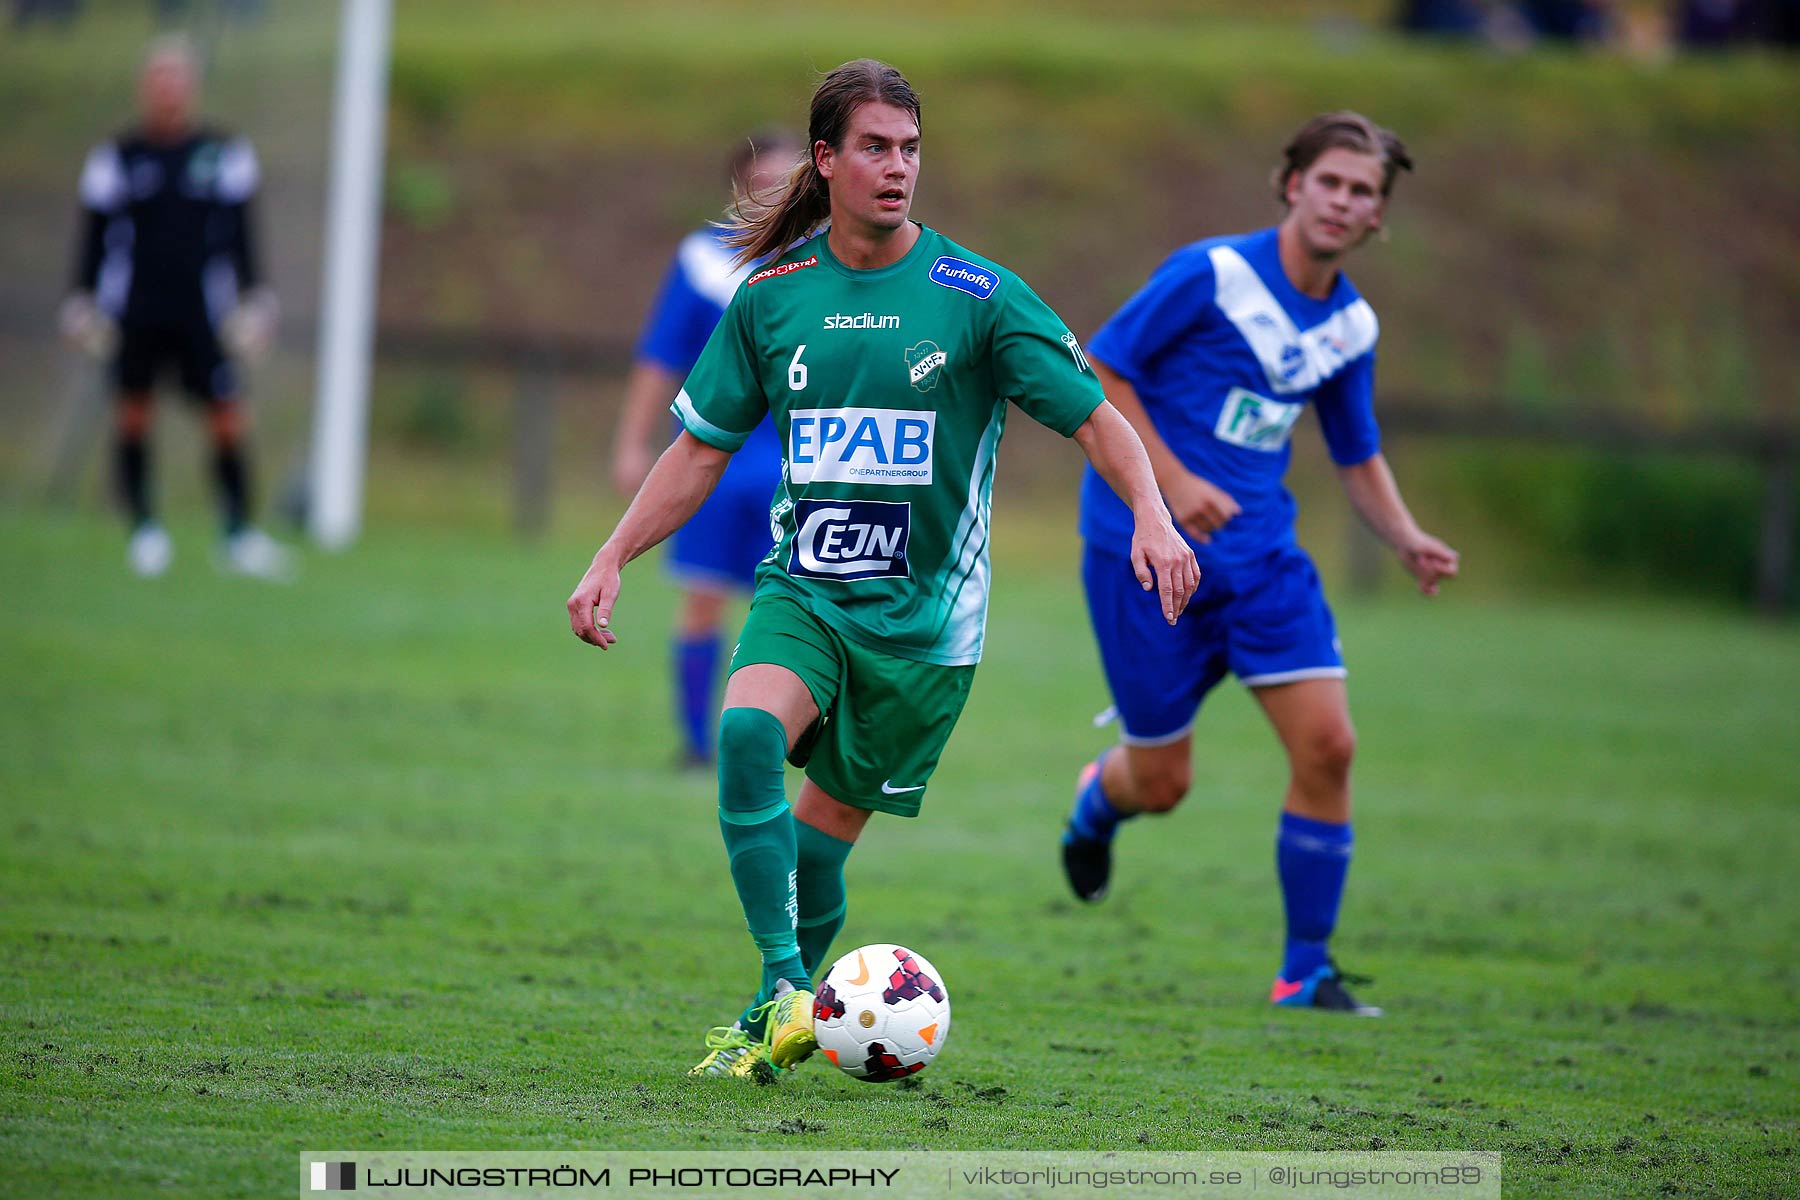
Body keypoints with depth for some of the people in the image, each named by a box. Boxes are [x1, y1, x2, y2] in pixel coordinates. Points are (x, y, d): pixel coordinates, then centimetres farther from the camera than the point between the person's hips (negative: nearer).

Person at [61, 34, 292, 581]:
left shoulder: (225, 155, 9)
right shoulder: (115, 158, 7)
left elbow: (239, 234, 11)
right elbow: (96, 234, 10)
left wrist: (252, 299, 7)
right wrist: (83, 301, 5)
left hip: (200, 308, 0)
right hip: (133, 307, 0)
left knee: (226, 421, -8)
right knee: (133, 415, -4)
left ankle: (239, 534, -1)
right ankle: (144, 530, 7)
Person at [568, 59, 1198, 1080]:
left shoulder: (975, 294, -6)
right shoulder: (772, 296, 3)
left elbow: (1094, 417, -4)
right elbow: (703, 448, 12)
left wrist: (1152, 517, -21)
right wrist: (613, 560, 6)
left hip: (926, 609, -1)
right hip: (803, 586, 1)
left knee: (824, 828, 3)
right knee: (750, 730, -28)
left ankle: (769, 1027, 24)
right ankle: (785, 987, -27)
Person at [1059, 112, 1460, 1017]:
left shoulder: (1352, 324, 6)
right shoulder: (1211, 275, -13)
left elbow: (1358, 455, 19)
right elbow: (1097, 372, -10)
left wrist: (1409, 542, 1)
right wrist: (1173, 482, -19)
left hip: (1258, 551, 5)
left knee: (1327, 744, -11)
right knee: (1160, 782, 1)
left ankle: (1306, 971, 0)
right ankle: (1095, 800, 41)